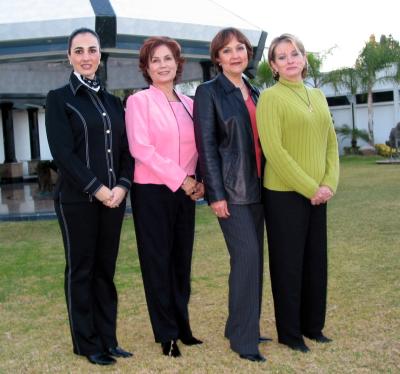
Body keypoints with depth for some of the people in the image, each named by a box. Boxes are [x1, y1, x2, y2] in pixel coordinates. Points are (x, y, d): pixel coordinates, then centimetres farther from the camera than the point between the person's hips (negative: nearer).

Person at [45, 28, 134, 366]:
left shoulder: (113, 102, 13)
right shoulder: (59, 99, -1)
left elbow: (126, 149, 9)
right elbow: (63, 153, -10)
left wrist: (122, 185, -7)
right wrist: (96, 189, -15)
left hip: (113, 198, 5)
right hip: (77, 199, -4)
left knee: (105, 269, 10)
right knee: (81, 269, 4)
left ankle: (108, 339, 20)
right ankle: (87, 344, 16)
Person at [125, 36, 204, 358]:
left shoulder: (189, 104, 11)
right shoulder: (139, 101, -4)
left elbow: (198, 147, 14)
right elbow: (141, 148, -13)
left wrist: (199, 180, -4)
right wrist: (180, 179, -15)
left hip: (185, 192, 5)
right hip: (152, 192, -5)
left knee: (182, 261, 11)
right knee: (158, 262, 3)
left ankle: (182, 327, 23)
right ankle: (166, 334, 14)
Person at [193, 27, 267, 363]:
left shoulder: (254, 93, 15)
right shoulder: (209, 92, -4)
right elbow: (206, 145, -9)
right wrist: (216, 194, -14)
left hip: (256, 187, 7)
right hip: (231, 189, -7)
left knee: (253, 257, 9)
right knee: (247, 256, -10)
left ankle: (241, 327, 22)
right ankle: (244, 339, 1)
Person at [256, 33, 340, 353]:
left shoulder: (317, 96, 12)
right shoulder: (271, 97, -7)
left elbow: (331, 143, 12)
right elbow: (273, 150, -14)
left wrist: (329, 183, -3)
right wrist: (309, 188, -14)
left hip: (317, 193, 6)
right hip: (284, 193, -6)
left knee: (316, 260, 11)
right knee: (288, 262, 3)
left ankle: (313, 325, 27)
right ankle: (289, 332, 17)